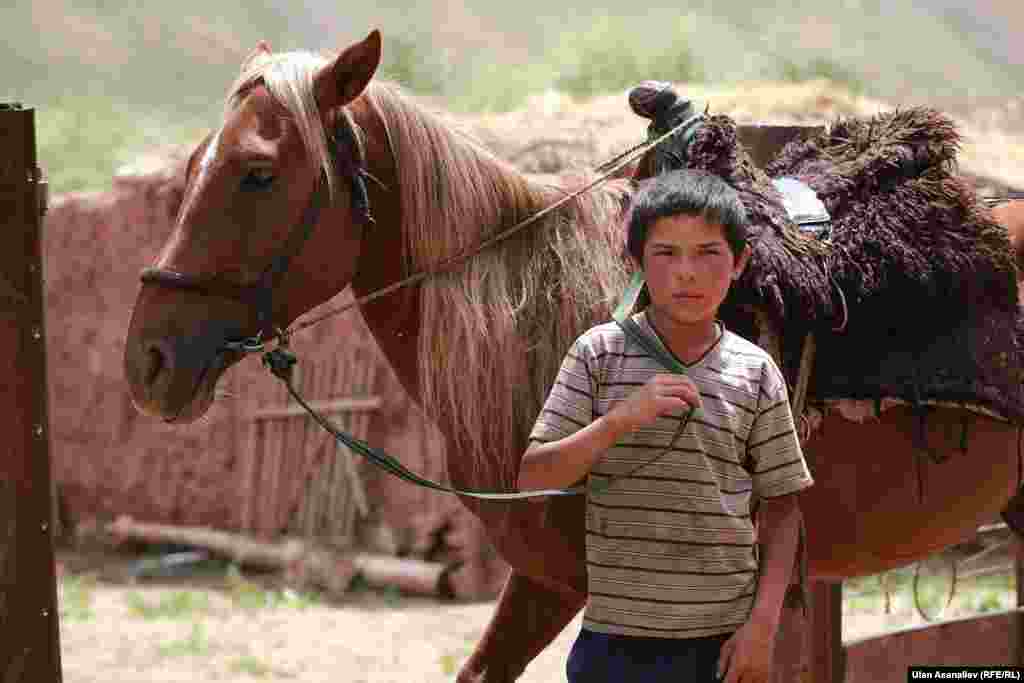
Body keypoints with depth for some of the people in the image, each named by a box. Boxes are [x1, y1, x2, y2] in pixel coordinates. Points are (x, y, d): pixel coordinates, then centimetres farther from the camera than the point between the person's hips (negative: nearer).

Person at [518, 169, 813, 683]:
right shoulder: (599, 354, -1)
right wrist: (621, 418, -18)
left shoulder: (755, 372, 2)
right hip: (615, 639, -1)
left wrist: (763, 623, -3)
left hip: (723, 640, 1)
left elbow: (780, 506, 6)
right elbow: (532, 479, -5)